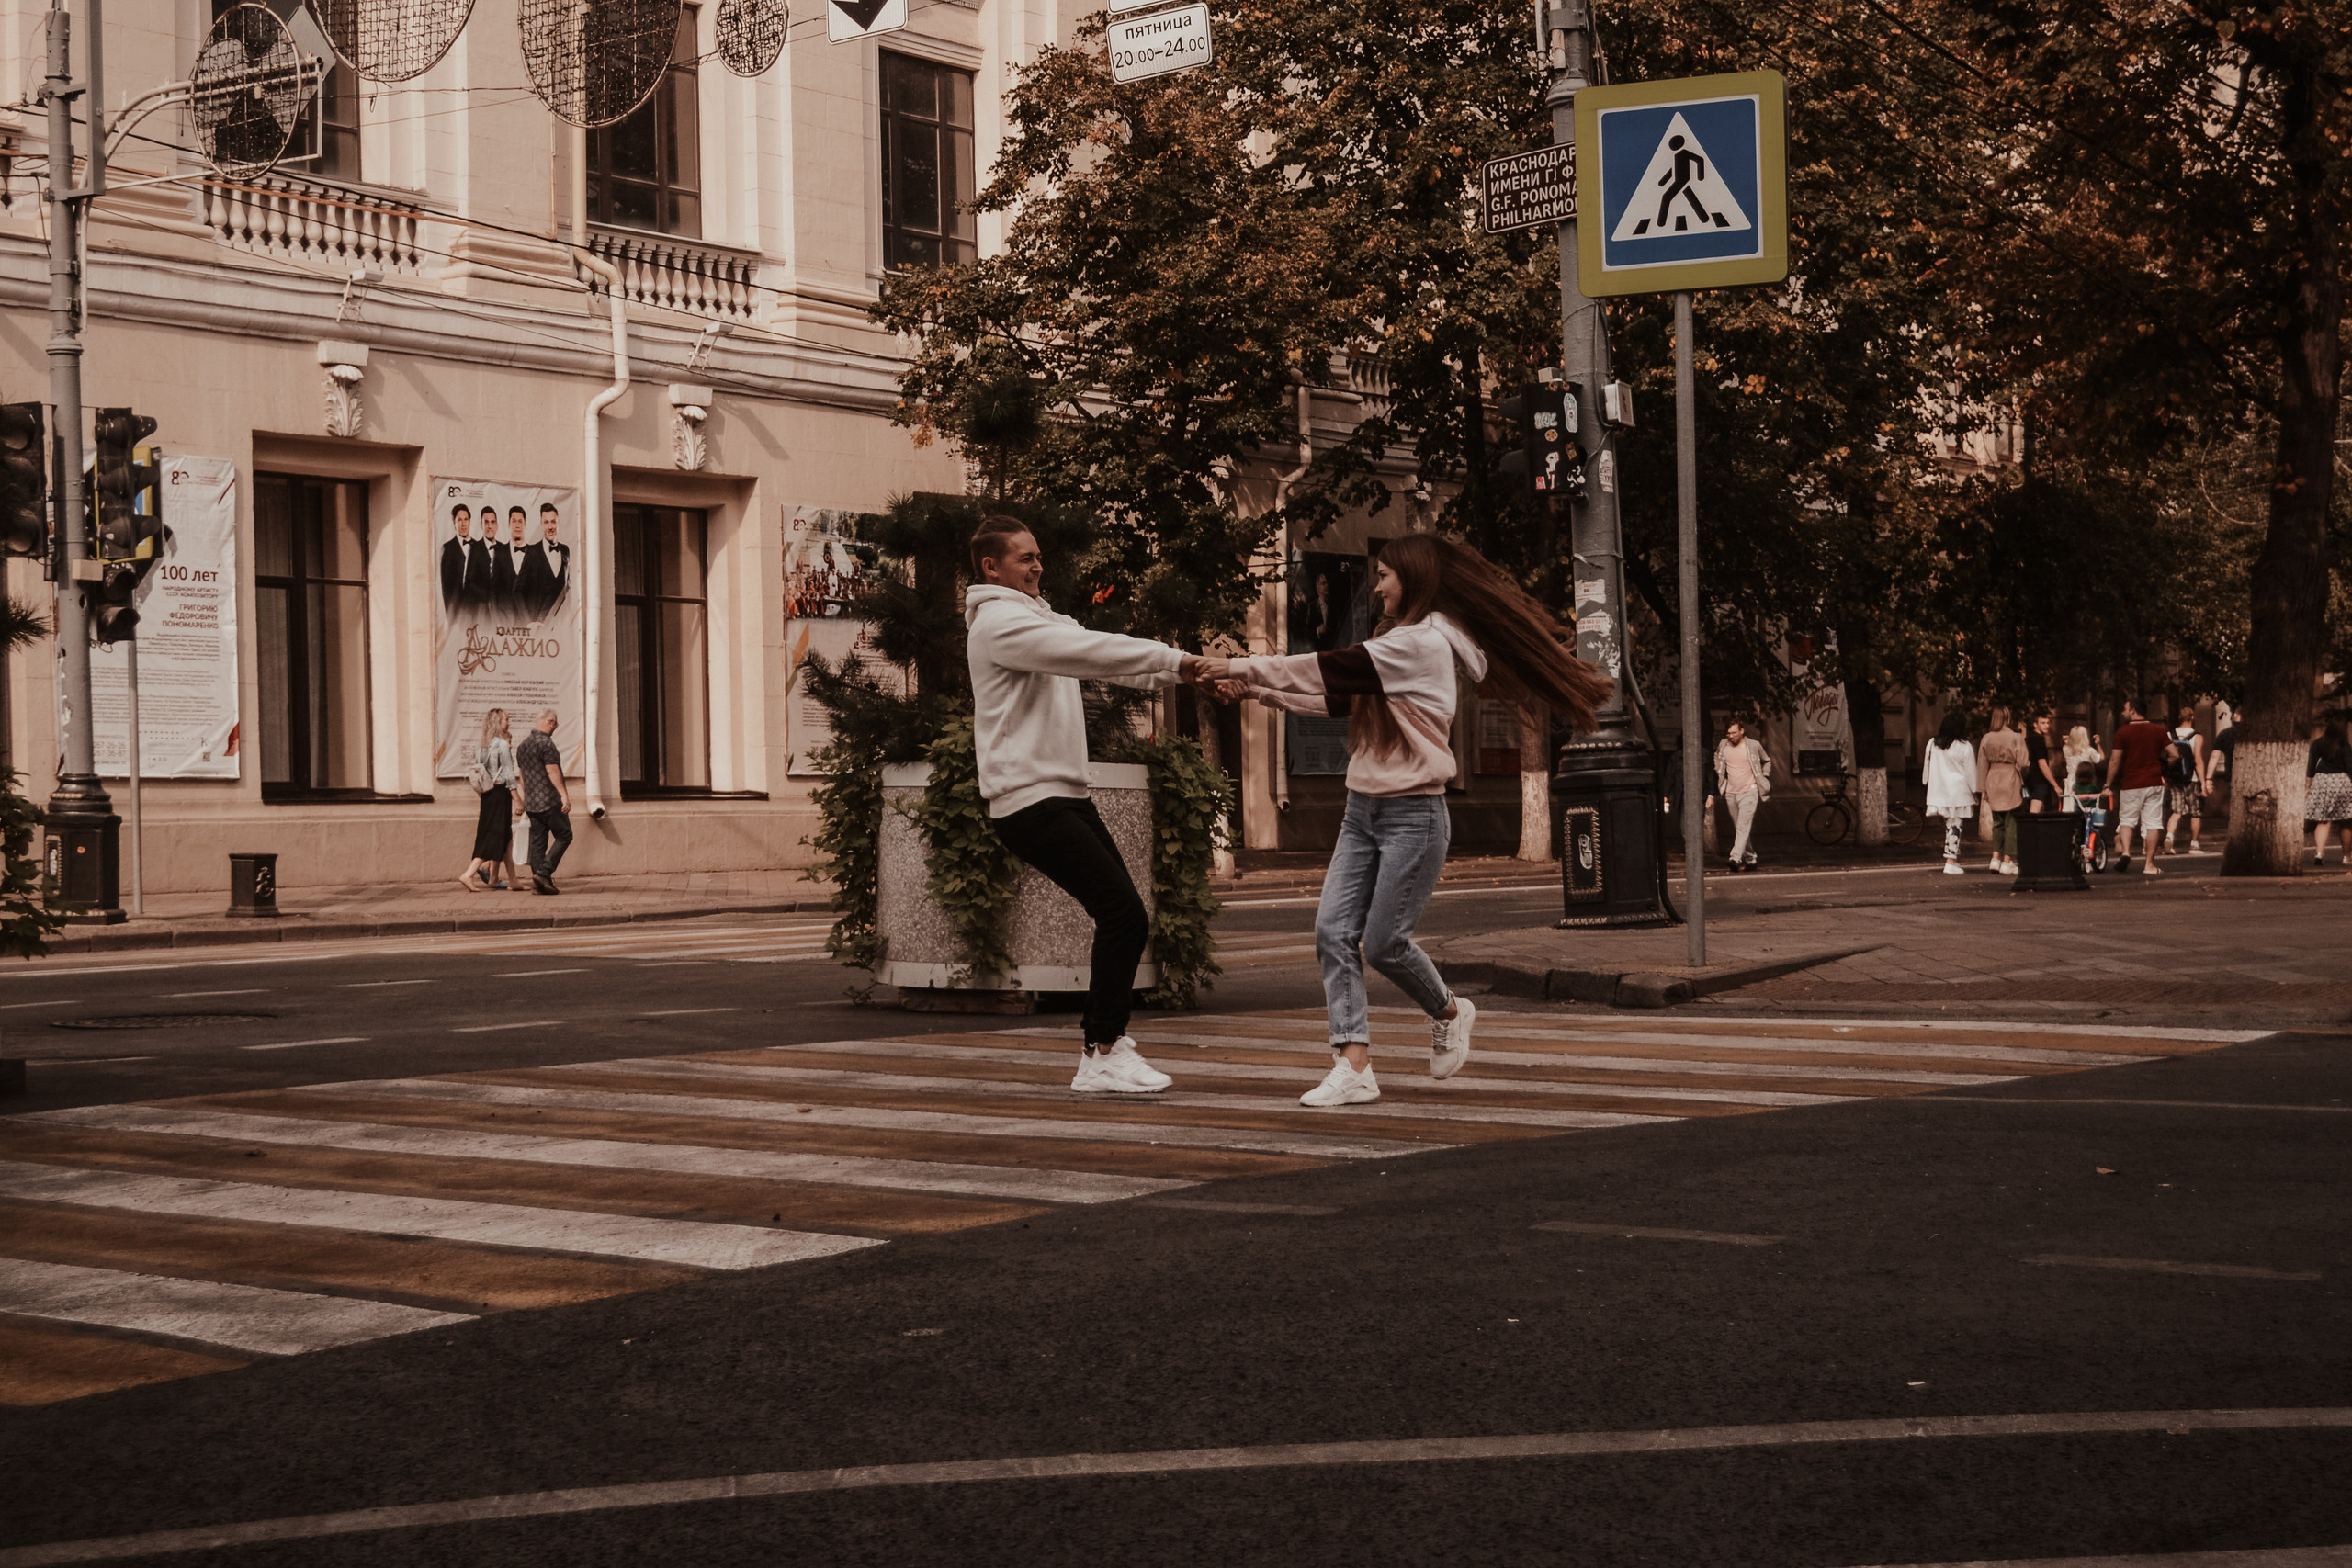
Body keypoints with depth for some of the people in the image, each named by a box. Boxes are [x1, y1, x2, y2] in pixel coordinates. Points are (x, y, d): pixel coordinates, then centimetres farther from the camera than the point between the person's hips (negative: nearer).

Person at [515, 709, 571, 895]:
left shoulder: (522, 745, 15)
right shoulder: (545, 743, -13)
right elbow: (552, 771, -18)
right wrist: (564, 795, -19)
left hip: (531, 803, 8)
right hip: (550, 800, -8)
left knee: (538, 842, 8)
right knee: (563, 836, 1)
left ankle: (539, 883, 3)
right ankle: (543, 873, -11)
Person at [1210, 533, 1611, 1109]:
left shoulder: (1422, 643, -12)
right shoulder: (1391, 645, 19)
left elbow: (1331, 670, -17)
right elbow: (1333, 696, 19)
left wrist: (1242, 667, -13)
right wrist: (1253, 690, 10)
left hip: (1413, 814, -9)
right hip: (1363, 810, 9)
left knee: (1383, 941, -6)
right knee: (1334, 932, -6)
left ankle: (1449, 1013, 23)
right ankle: (1354, 1068, -9)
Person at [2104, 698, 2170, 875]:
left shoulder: (2123, 733, -5)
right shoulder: (2158, 731, 4)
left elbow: (2114, 761, -6)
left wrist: (2108, 785, 1)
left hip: (2130, 785, -2)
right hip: (2154, 783, 2)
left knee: (2126, 820, 11)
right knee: (2152, 823, 5)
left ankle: (2125, 852, -11)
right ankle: (2149, 864, 4)